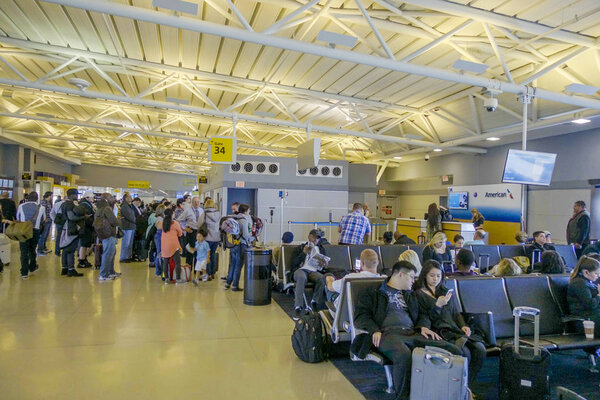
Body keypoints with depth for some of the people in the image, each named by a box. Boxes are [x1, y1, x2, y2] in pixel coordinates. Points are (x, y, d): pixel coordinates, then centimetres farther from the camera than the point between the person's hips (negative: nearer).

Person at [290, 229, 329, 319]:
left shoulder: (321, 249, 27)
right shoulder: (300, 248, 18)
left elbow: (324, 264, 21)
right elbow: (293, 263, 6)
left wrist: (324, 266, -5)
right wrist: (304, 253, -7)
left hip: (314, 271, 2)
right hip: (300, 269, -2)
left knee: (322, 278, -35)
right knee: (301, 278, -39)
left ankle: (314, 303, -19)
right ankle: (298, 307, -38)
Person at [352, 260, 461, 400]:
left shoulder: (410, 295, 31)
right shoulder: (373, 293, 13)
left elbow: (422, 314, 29)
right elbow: (360, 315, 4)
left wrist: (424, 326, 5)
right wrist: (374, 330, -14)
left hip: (413, 333, 6)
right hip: (389, 333, -5)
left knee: (455, 351, -16)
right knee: (404, 355, -41)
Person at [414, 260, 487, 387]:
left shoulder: (446, 292, 24)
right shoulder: (419, 294, 4)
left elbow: (457, 313, 23)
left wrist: (463, 325, 3)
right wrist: (438, 305, -17)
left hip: (455, 328, 6)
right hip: (438, 331, -6)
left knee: (480, 349, -19)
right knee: (464, 352, -29)